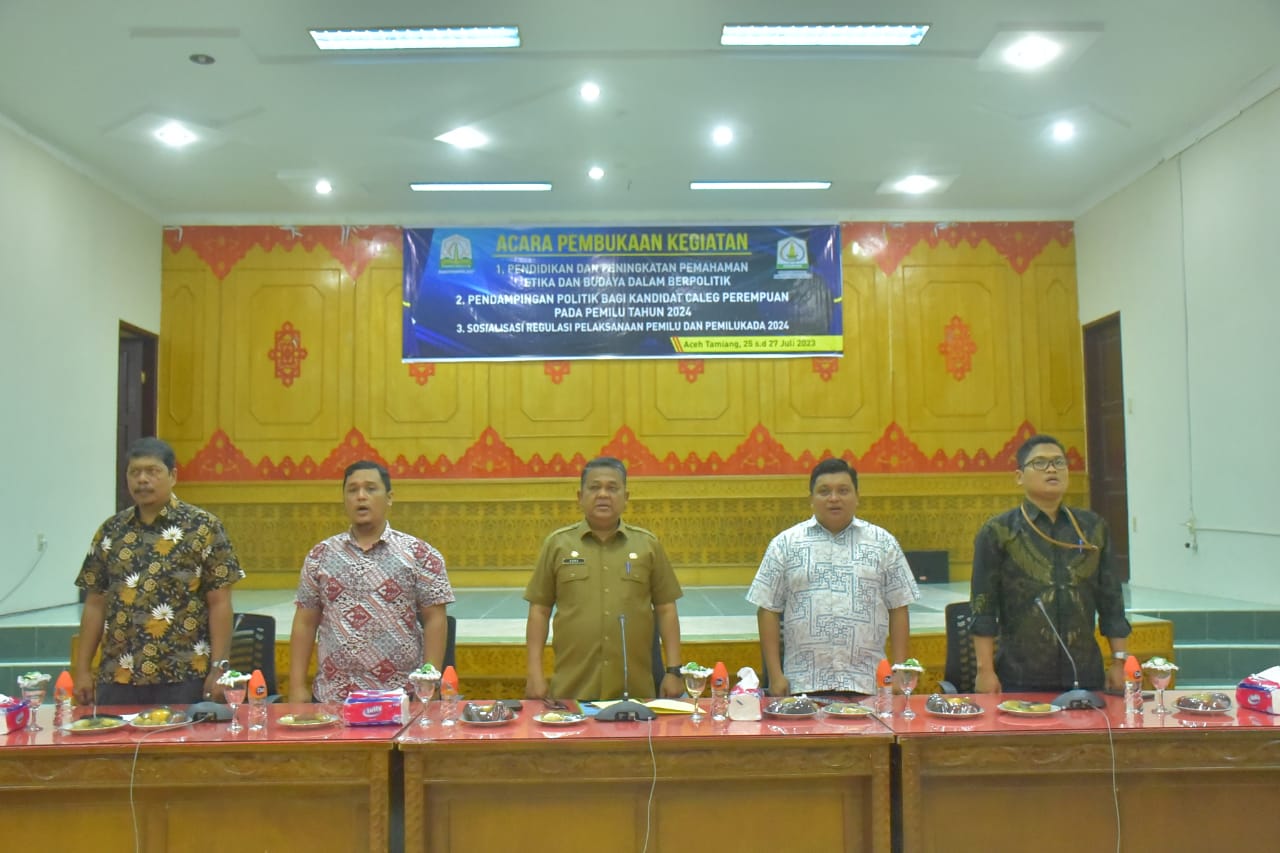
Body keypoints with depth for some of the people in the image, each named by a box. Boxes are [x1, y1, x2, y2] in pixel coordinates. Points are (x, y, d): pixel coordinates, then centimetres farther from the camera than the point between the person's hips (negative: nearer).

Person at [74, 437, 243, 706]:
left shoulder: (203, 527, -2)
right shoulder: (111, 531, 10)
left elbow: (219, 603, -4)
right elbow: (95, 605, 12)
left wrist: (218, 669, -9)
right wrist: (82, 669, 8)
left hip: (184, 678, -3)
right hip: (117, 678, 4)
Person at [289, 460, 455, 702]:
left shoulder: (418, 554, -1)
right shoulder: (320, 556, 7)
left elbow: (435, 620, -3)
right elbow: (304, 623, 8)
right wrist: (297, 686, 3)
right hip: (331, 698, 2)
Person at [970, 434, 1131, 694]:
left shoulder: (1093, 528, 10)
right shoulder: (998, 533, -1)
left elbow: (1111, 601, 13)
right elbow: (983, 608, -4)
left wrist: (1119, 661, 9)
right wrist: (985, 670, -8)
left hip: (1085, 674, 3)